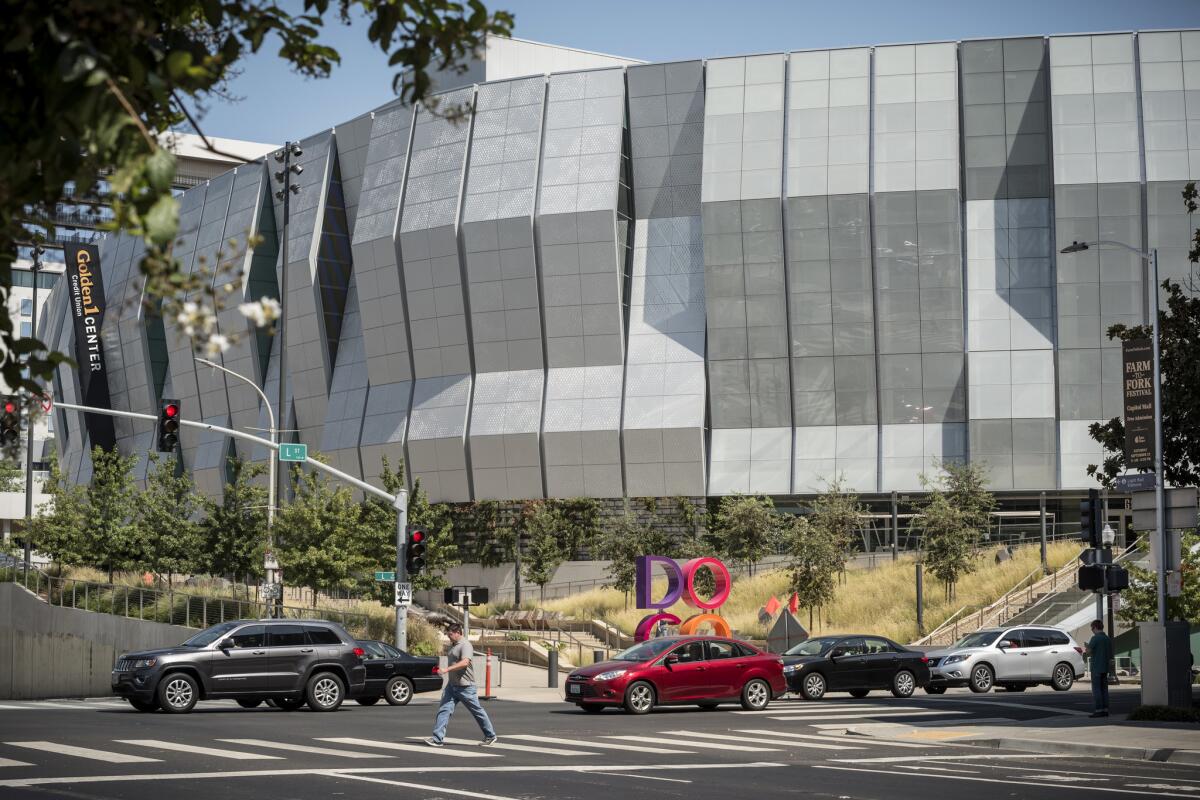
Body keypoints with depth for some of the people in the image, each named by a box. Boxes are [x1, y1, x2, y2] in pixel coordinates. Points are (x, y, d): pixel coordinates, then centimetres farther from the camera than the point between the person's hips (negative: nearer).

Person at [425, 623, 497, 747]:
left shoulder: (465, 645, -16)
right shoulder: (453, 645, 14)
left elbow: (465, 662, -31)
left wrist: (447, 669, -36)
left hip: (465, 686, -8)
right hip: (452, 685, 8)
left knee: (477, 711, 5)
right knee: (444, 709, -5)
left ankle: (490, 736, 20)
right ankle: (437, 738, -11)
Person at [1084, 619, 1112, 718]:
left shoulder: (1095, 638, -12)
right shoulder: (1108, 639, 11)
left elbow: (1088, 651, -18)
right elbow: (1110, 655, 15)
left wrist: (1085, 650, 3)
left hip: (1096, 667, -7)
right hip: (1105, 667, 7)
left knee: (1096, 689, -5)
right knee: (1104, 688, 11)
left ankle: (1099, 710, -8)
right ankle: (1105, 709, 10)